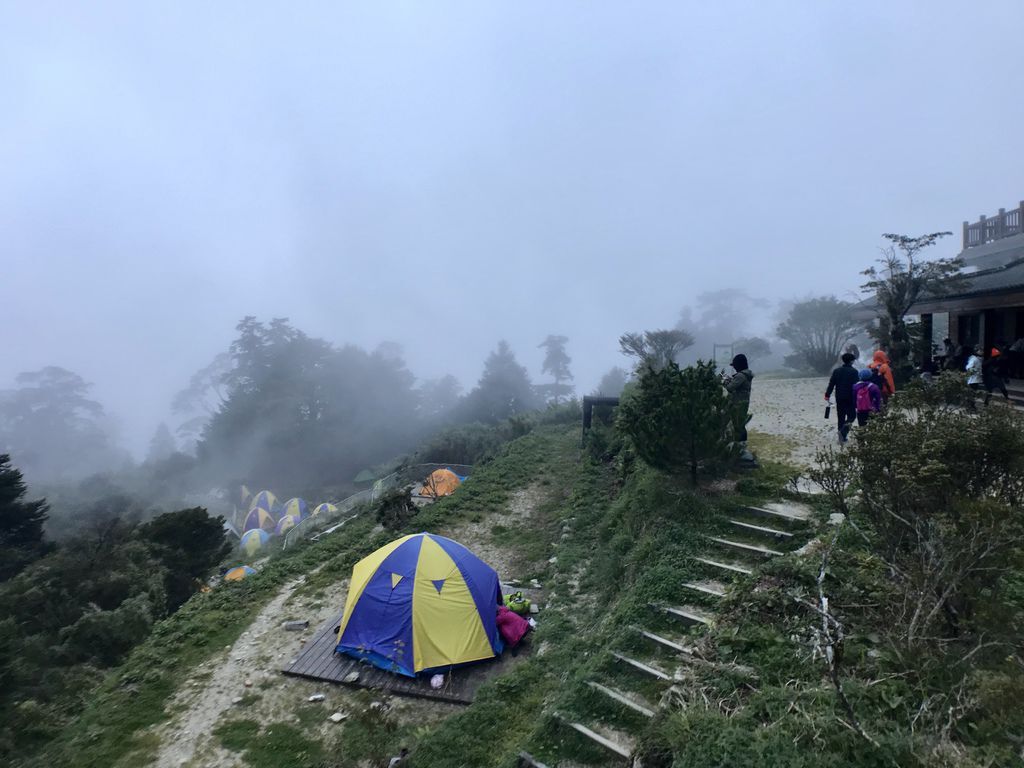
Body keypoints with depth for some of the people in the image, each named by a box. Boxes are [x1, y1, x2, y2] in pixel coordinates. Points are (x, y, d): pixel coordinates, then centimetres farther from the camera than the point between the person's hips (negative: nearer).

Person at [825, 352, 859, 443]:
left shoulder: (836, 371, 5)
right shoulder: (854, 371, -7)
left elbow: (831, 384, 3)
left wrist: (827, 395, 8)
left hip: (839, 398, 4)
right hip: (850, 398, -4)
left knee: (840, 417, 11)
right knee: (851, 415, 5)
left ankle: (842, 437, 12)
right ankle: (843, 431, -20)